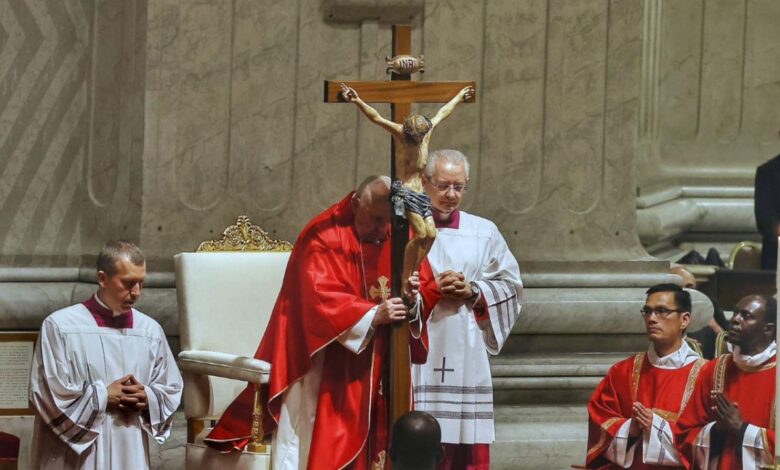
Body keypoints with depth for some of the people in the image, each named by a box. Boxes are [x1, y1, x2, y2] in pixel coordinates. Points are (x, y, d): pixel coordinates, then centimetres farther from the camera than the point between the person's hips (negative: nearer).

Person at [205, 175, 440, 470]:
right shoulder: (324, 239, -10)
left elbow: (429, 289, 8)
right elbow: (321, 296, -20)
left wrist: (415, 294, -16)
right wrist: (372, 313, -31)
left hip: (379, 366, 5)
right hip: (325, 363, -5)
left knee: (372, 440, 3)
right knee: (320, 443, -8)